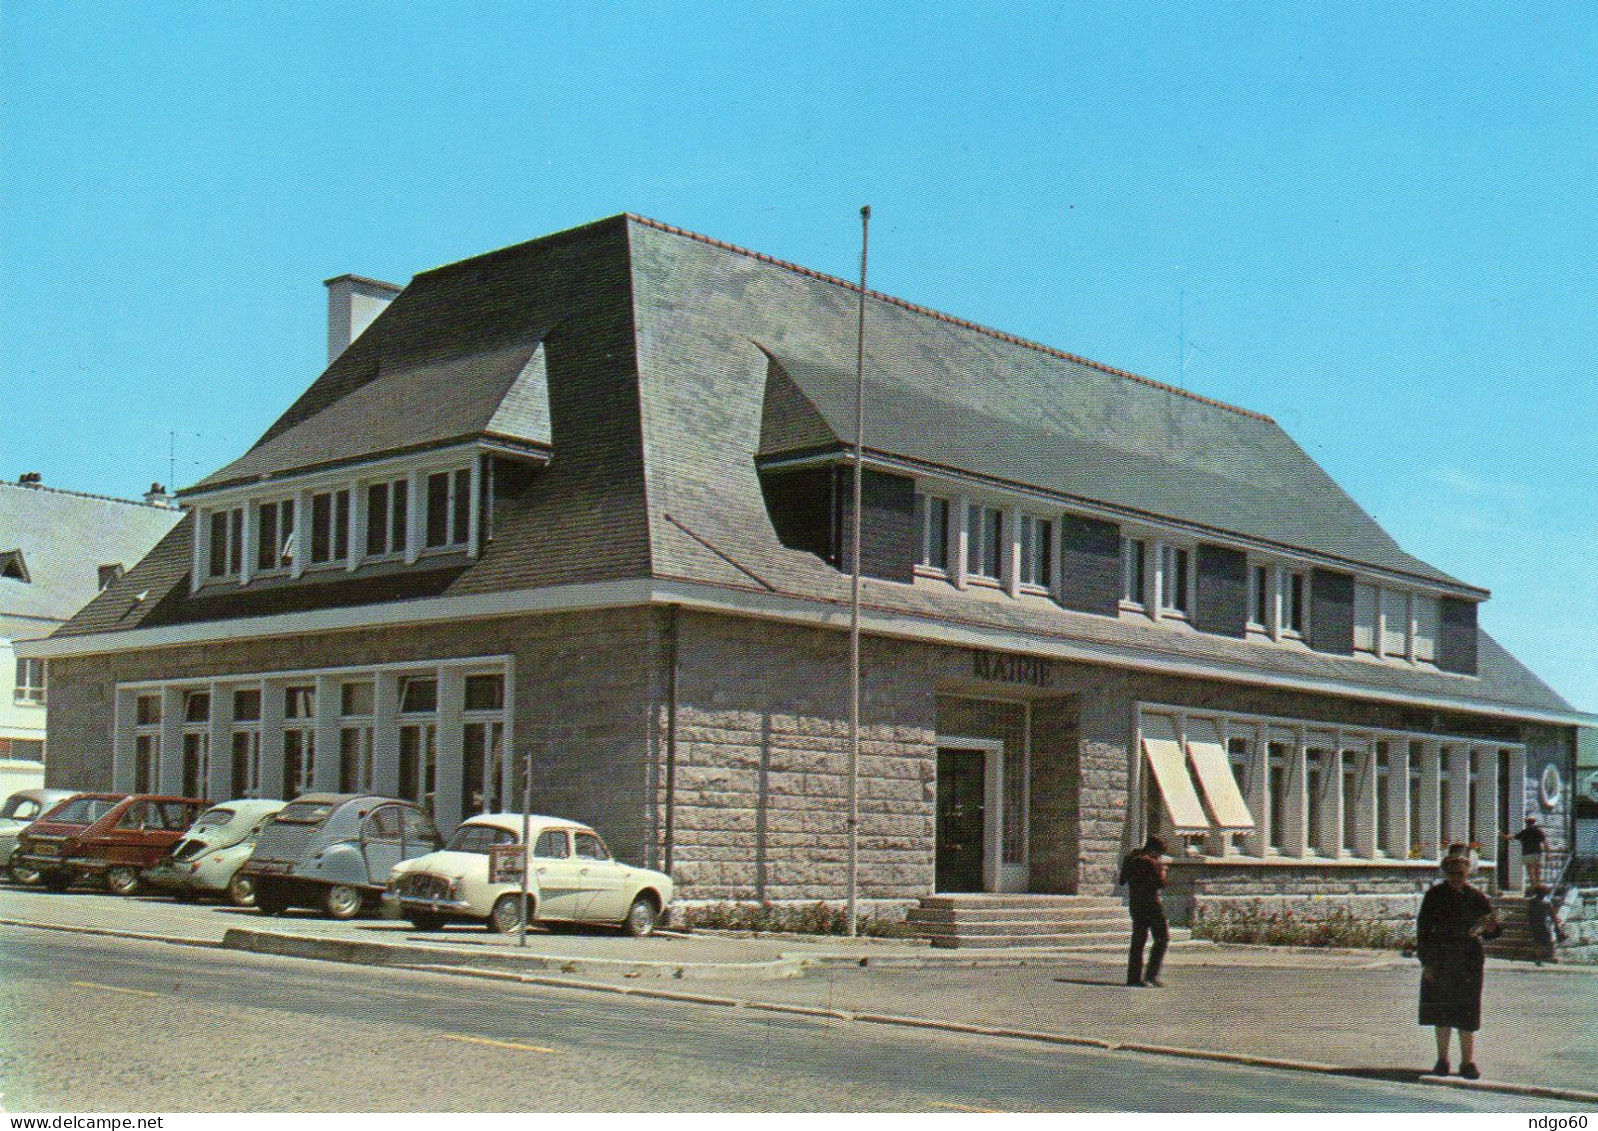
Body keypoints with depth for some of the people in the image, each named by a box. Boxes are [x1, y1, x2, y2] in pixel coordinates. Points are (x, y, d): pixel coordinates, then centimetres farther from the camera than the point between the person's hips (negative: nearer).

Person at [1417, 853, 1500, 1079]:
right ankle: (1442, 1059, 17)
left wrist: (1490, 928, -18)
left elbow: (1490, 932, 7)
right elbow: (1423, 929, 0)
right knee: (1441, 1013, 6)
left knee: (1466, 1015, -2)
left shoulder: (1476, 898, 2)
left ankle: (1468, 1061, 7)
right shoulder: (1435, 895, 0)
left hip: (1468, 962, 0)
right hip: (1439, 962, 0)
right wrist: (1426, 962, -6)